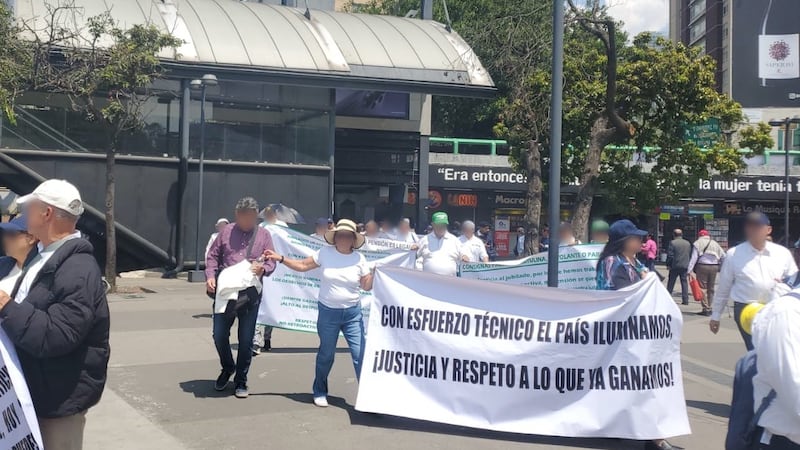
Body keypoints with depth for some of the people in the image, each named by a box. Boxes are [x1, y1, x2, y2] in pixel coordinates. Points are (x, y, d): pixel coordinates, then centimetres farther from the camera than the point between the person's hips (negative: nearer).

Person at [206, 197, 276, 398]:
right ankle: (227, 368, 33)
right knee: (219, 334, 6)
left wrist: (263, 268, -19)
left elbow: (271, 262, 4)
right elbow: (213, 256, 7)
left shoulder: (263, 235, 2)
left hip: (250, 294, -1)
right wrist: (210, 276, -8)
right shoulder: (227, 231, 3)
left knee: (246, 339, 4)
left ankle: (241, 381, 18)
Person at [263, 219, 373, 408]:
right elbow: (302, 265, 3)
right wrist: (280, 258, -2)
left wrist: (374, 272, -14)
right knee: (326, 354, 12)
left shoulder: (359, 259, -1)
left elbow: (366, 286, 3)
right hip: (327, 312, 0)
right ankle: (320, 392, 31)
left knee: (360, 354, -6)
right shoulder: (325, 253, -2)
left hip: (352, 313, 0)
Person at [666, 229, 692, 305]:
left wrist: (668, 264, -1)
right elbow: (690, 255, 12)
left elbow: (670, 255, -11)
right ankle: (685, 300, 2)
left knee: (671, 283, 6)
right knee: (684, 282, 5)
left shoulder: (673, 243, -9)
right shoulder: (688, 243, 7)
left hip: (675, 265, -3)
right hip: (685, 266, 3)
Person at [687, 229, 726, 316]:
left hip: (702, 266, -4)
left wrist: (690, 270, -9)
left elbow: (694, 258, -6)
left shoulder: (697, 243, 2)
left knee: (703, 288, -1)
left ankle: (706, 309, -7)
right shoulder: (715, 244, 15)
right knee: (711, 289, 12)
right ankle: (709, 308, 14)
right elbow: (723, 256, 11)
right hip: (714, 267, 4)